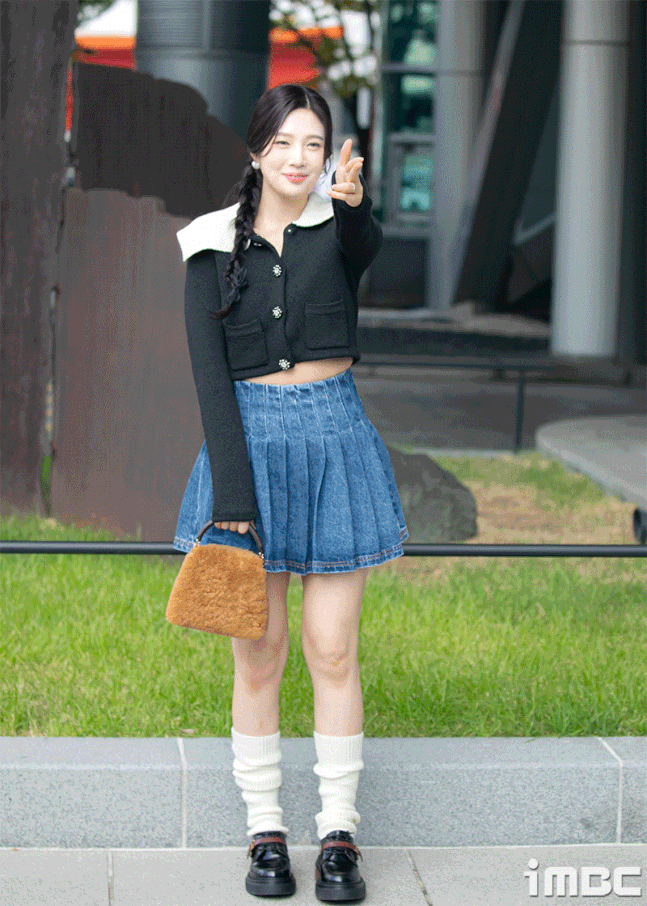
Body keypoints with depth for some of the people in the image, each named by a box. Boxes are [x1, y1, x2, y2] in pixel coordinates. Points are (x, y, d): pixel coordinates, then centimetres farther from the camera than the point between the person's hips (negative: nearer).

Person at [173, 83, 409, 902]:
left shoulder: (339, 227, 1)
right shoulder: (214, 246, 1)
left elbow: (367, 247, -25)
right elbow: (209, 372, -5)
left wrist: (355, 202, -49)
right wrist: (232, 490, -13)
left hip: (334, 439, 0)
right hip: (250, 440, 0)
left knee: (333, 651, 3)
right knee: (257, 655, 5)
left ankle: (339, 835, 13)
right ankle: (265, 832, 17)